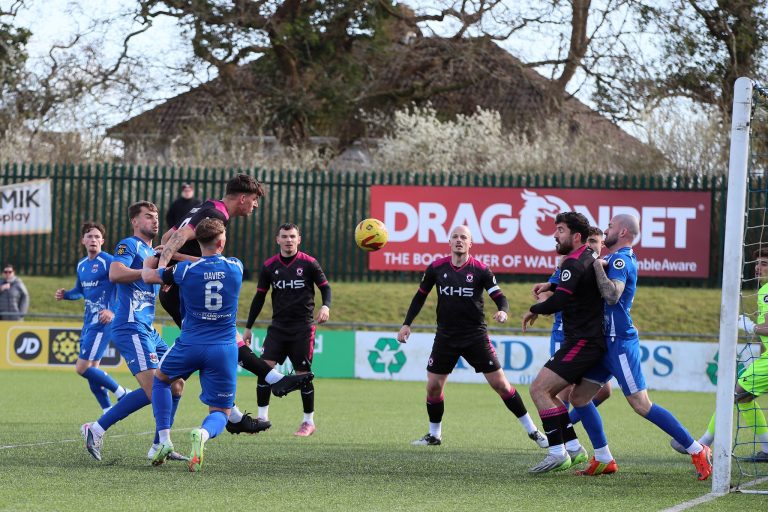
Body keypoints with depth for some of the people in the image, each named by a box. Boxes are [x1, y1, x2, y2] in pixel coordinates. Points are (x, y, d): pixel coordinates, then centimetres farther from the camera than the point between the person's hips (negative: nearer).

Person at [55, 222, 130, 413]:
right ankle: (108, 412, 15)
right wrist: (65, 295, 8)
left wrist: (113, 311, -28)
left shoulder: (107, 261, -10)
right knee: (92, 369, 8)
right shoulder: (81, 265, 15)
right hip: (89, 321, 9)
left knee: (83, 367, -13)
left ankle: (122, 394, -1)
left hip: (102, 322, -9)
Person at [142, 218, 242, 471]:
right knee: (220, 412, 10)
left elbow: (147, 275, 7)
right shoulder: (236, 268, -3)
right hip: (224, 350, 0)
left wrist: (154, 257, 29)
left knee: (160, 378, 30)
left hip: (190, 345, 0)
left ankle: (164, 440, 17)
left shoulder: (185, 270, -9)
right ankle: (202, 434, -28)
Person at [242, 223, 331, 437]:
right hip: (278, 327, 3)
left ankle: (309, 422, 13)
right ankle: (262, 417, -4)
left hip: (302, 328, -3)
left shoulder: (309, 263, -4)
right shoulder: (269, 266, 4)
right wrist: (248, 327, 12)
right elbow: (259, 297, 12)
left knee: (303, 375, -2)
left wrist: (326, 306, -19)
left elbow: (325, 287, 2)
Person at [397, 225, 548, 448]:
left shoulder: (480, 270, -7)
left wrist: (502, 311, -30)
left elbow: (499, 297, -7)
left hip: (476, 337, -3)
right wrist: (407, 324, 6)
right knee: (433, 386, 0)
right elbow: (420, 296, 12)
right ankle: (434, 435, 21)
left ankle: (532, 430, 4)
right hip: (446, 336, 3)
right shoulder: (436, 268, 0)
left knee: (501, 384, -5)